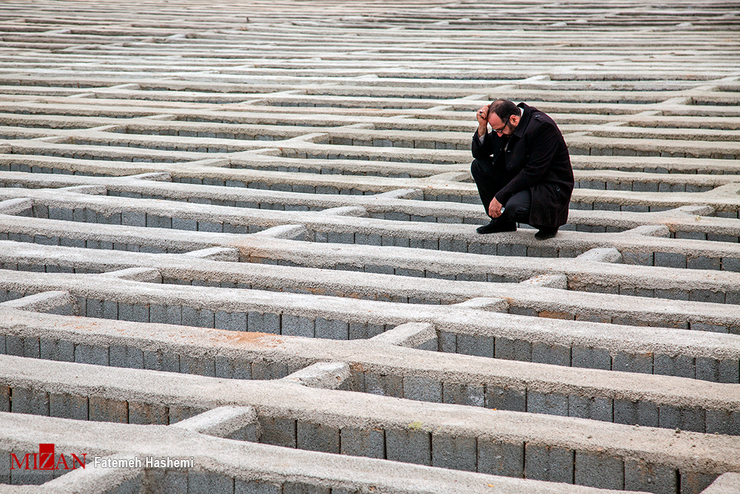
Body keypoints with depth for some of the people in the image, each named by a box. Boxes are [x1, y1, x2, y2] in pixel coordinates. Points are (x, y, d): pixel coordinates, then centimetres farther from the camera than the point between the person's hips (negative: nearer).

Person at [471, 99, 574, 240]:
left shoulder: (543, 126, -26)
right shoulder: (503, 123, -2)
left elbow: (533, 173, -28)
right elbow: (479, 154, 6)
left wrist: (500, 196, -27)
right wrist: (482, 126, -13)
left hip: (551, 189, -9)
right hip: (519, 179, 9)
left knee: (514, 207, -35)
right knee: (479, 166, -2)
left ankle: (548, 222, -1)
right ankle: (502, 221, 8)